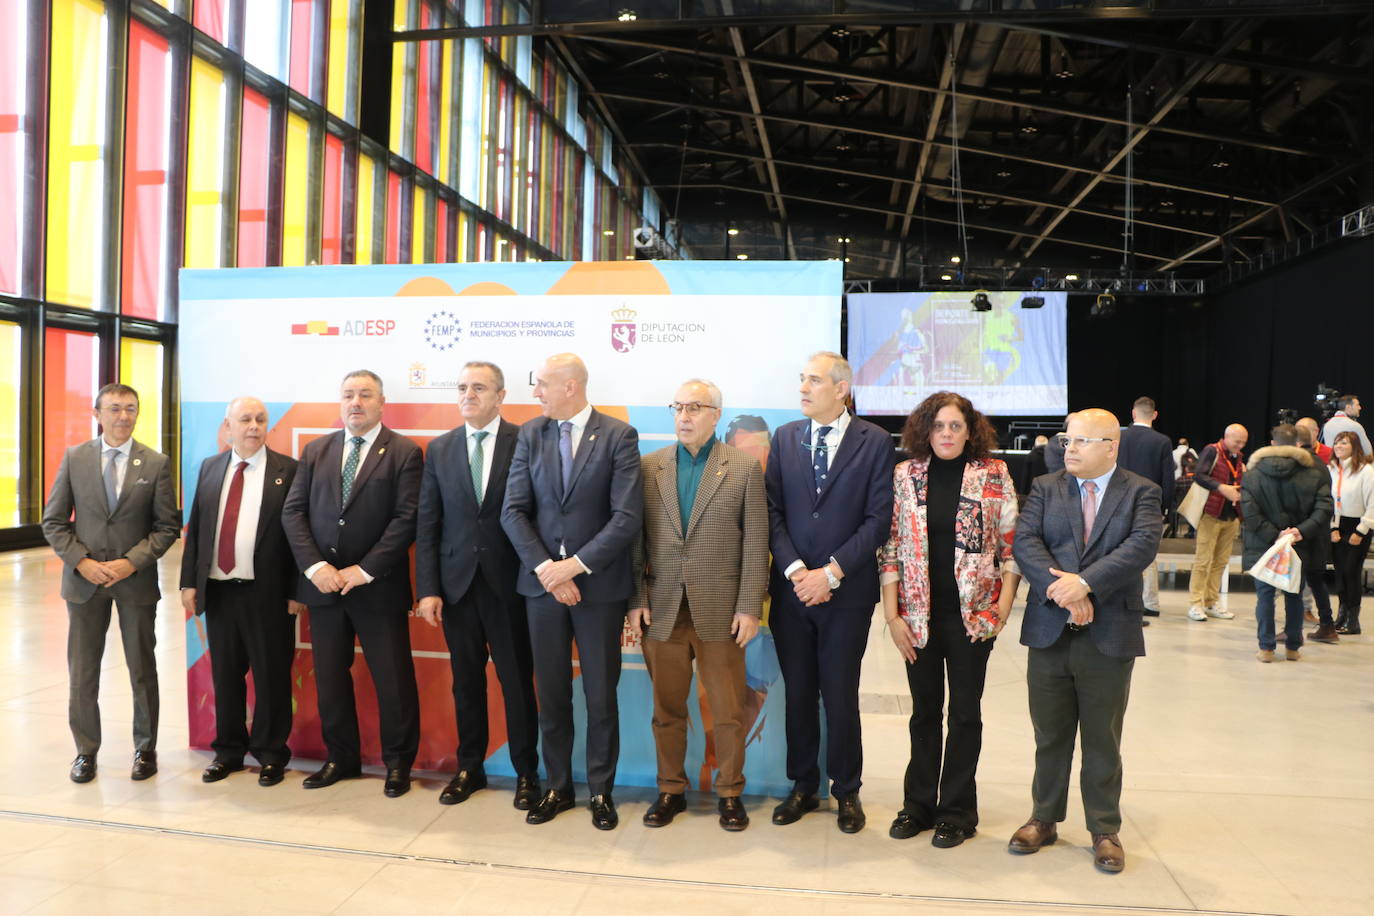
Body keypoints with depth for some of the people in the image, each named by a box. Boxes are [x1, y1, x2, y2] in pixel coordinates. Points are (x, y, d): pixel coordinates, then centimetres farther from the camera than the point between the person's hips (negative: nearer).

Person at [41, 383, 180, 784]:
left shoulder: (157, 463, -2)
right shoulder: (74, 458, 2)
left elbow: (168, 526, -2)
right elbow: (53, 521, 3)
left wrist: (132, 562, -14)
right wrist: (81, 561, -10)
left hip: (136, 579, -1)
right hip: (84, 579, 1)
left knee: (142, 669, 8)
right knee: (82, 671, 9)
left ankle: (145, 749, 22)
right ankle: (85, 751, 24)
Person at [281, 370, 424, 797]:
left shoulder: (404, 452, -3)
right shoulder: (315, 451, 11)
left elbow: (406, 518, -11)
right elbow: (293, 511, 5)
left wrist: (364, 570, -15)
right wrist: (314, 565, -9)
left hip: (378, 587, -4)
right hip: (323, 584, 4)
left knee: (393, 678, 3)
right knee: (329, 677, 12)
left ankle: (398, 763, 19)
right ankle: (341, 757, 28)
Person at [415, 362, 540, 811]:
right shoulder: (439, 449, 7)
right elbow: (427, 524, 5)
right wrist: (427, 589, -1)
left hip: (509, 583, -3)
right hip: (458, 583, 3)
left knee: (517, 681, 6)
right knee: (466, 680, 13)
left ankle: (526, 773, 21)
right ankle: (470, 767, 29)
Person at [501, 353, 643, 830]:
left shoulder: (619, 436, -6)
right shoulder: (530, 434, 5)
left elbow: (627, 517, -12)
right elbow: (513, 511, 0)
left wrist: (577, 565, -16)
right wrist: (545, 567, -12)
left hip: (600, 585, -3)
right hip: (543, 582, 3)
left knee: (601, 695, 7)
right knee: (551, 693, 12)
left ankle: (601, 791, 23)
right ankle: (557, 787, 28)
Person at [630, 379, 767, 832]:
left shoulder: (744, 467, 0)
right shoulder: (649, 466, 5)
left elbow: (756, 543, -3)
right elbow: (636, 539, 5)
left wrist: (750, 607, -7)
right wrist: (637, 600, 0)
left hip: (720, 611, -2)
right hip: (662, 609, 2)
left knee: (728, 711, 7)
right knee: (667, 709, 12)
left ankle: (730, 793, 25)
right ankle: (671, 790, 28)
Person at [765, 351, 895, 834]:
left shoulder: (874, 442, -3)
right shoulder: (785, 437, 7)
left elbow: (878, 519, -7)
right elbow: (773, 510, 3)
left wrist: (831, 572, -13)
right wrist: (794, 569, -9)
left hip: (846, 591, -3)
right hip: (792, 588, 3)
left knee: (840, 695, 5)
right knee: (798, 693, 10)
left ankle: (847, 791, 24)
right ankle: (803, 786, 26)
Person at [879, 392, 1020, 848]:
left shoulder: (994, 475, -2)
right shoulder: (905, 475, 1)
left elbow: (1011, 544, 0)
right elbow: (892, 547, 1)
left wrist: (1004, 606, -8)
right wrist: (892, 614, -3)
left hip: (972, 613, -1)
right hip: (918, 614, 2)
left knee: (965, 712, 8)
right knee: (924, 710, 13)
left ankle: (957, 811, 22)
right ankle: (918, 804, 27)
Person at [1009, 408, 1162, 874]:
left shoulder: (1140, 493, 1)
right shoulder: (1045, 488, 6)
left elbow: (1142, 546, -15)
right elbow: (1024, 542, -6)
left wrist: (1084, 582, -24)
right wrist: (1059, 587, -20)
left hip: (1109, 636, -2)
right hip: (1049, 631, 2)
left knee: (1103, 740, 10)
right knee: (1050, 736, 13)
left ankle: (1105, 830, 25)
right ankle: (1044, 819, 29)